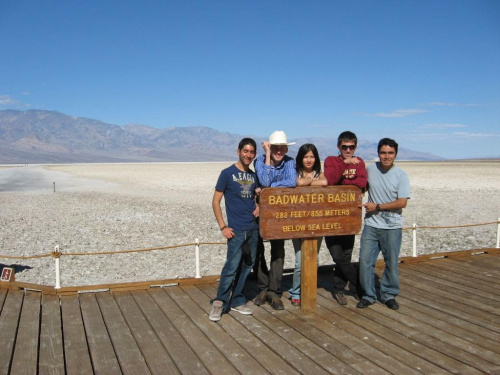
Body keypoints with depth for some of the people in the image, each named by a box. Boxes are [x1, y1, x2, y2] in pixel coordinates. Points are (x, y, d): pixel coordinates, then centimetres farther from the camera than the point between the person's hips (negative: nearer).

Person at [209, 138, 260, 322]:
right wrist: (223, 227, -11)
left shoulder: (253, 175, 11)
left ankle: (237, 301, 23)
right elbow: (215, 202, -5)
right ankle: (219, 303, 3)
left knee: (246, 266, 10)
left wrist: (258, 206, 1)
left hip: (253, 228, 6)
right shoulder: (227, 173, -4)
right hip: (236, 230, -6)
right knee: (232, 266, -10)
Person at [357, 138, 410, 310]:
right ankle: (368, 295, 16)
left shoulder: (401, 175, -6)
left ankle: (389, 295, 24)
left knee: (391, 263, 6)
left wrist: (377, 207, -13)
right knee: (365, 260, 1)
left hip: (392, 227, -2)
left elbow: (402, 202, -12)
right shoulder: (370, 169, 3)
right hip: (371, 225, 2)